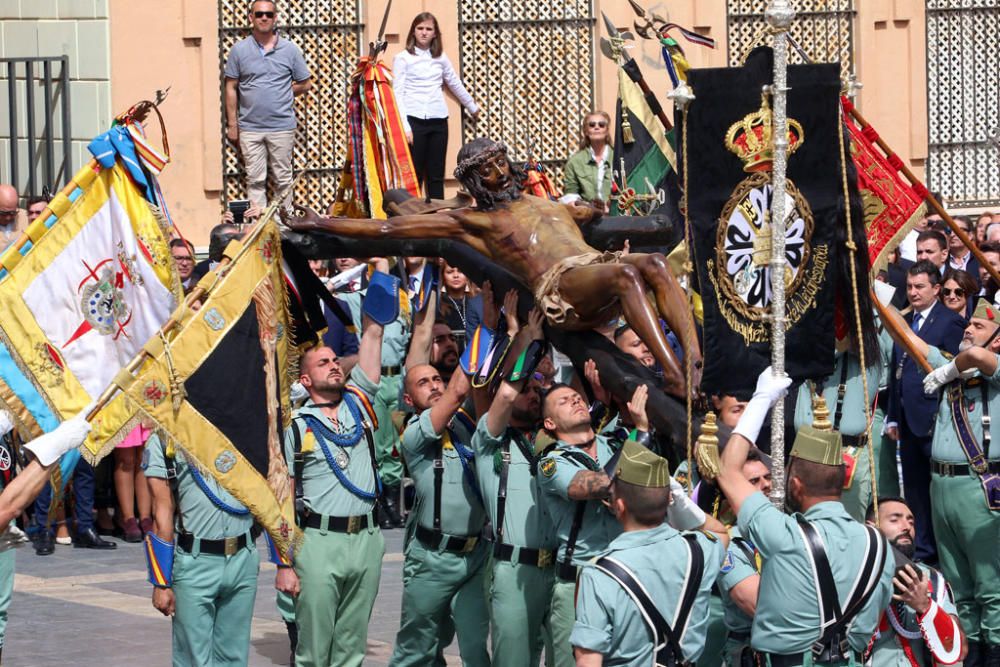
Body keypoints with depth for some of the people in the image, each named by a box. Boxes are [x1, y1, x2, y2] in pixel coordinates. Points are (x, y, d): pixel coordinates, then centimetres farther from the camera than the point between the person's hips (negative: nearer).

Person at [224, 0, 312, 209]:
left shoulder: (290, 50, 3)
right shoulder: (239, 50, 3)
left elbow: (305, 84, 10)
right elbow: (231, 88, 6)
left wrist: (281, 94, 2)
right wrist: (232, 125, 3)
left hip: (282, 127, 0)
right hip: (250, 127, 0)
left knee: (282, 180, 6)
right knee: (255, 180, 2)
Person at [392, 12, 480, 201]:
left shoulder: (441, 58, 13)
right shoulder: (402, 58, 0)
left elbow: (456, 84, 28)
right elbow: (398, 94, -5)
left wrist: (473, 107, 38)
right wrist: (405, 127, -13)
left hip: (438, 121, 4)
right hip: (414, 120, -4)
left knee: (436, 175, 5)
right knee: (413, 174, -5)